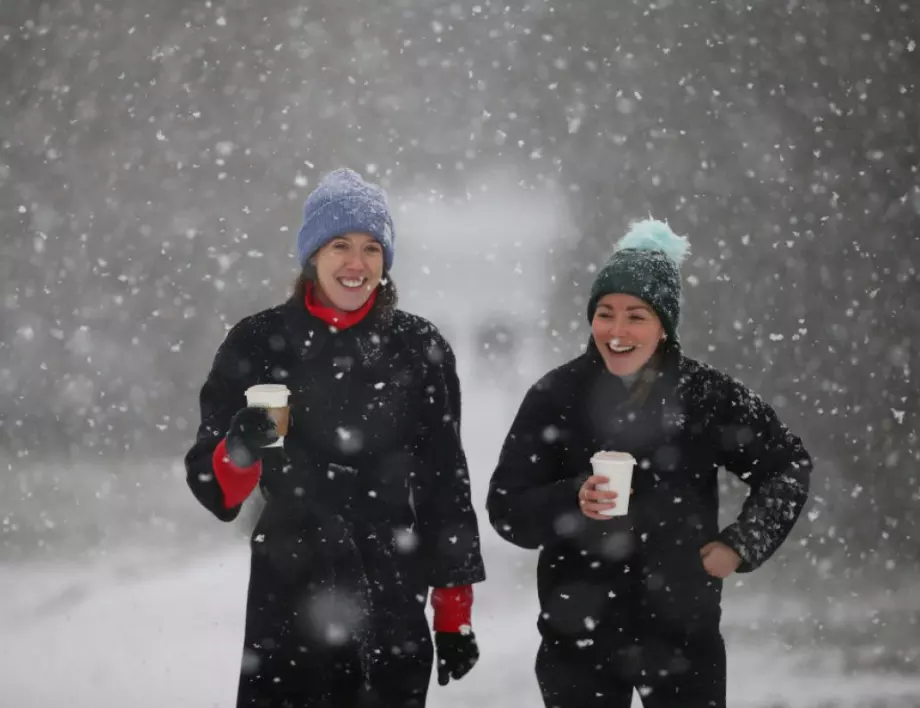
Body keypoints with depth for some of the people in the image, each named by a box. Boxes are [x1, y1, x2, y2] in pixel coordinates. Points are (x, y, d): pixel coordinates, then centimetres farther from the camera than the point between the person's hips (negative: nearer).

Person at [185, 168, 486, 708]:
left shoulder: (419, 349, 3)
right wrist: (240, 452, -26)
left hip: (394, 605, 1)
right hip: (288, 600, -1)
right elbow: (216, 490, -3)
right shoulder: (259, 342, 0)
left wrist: (455, 612, 5)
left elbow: (445, 482, 7)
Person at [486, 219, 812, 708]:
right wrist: (572, 502, -24)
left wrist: (742, 545, -1)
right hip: (579, 637, 0)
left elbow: (787, 466, 10)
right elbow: (505, 507, -6)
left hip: (682, 633, 0)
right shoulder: (555, 396, -5)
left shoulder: (706, 396, -4)